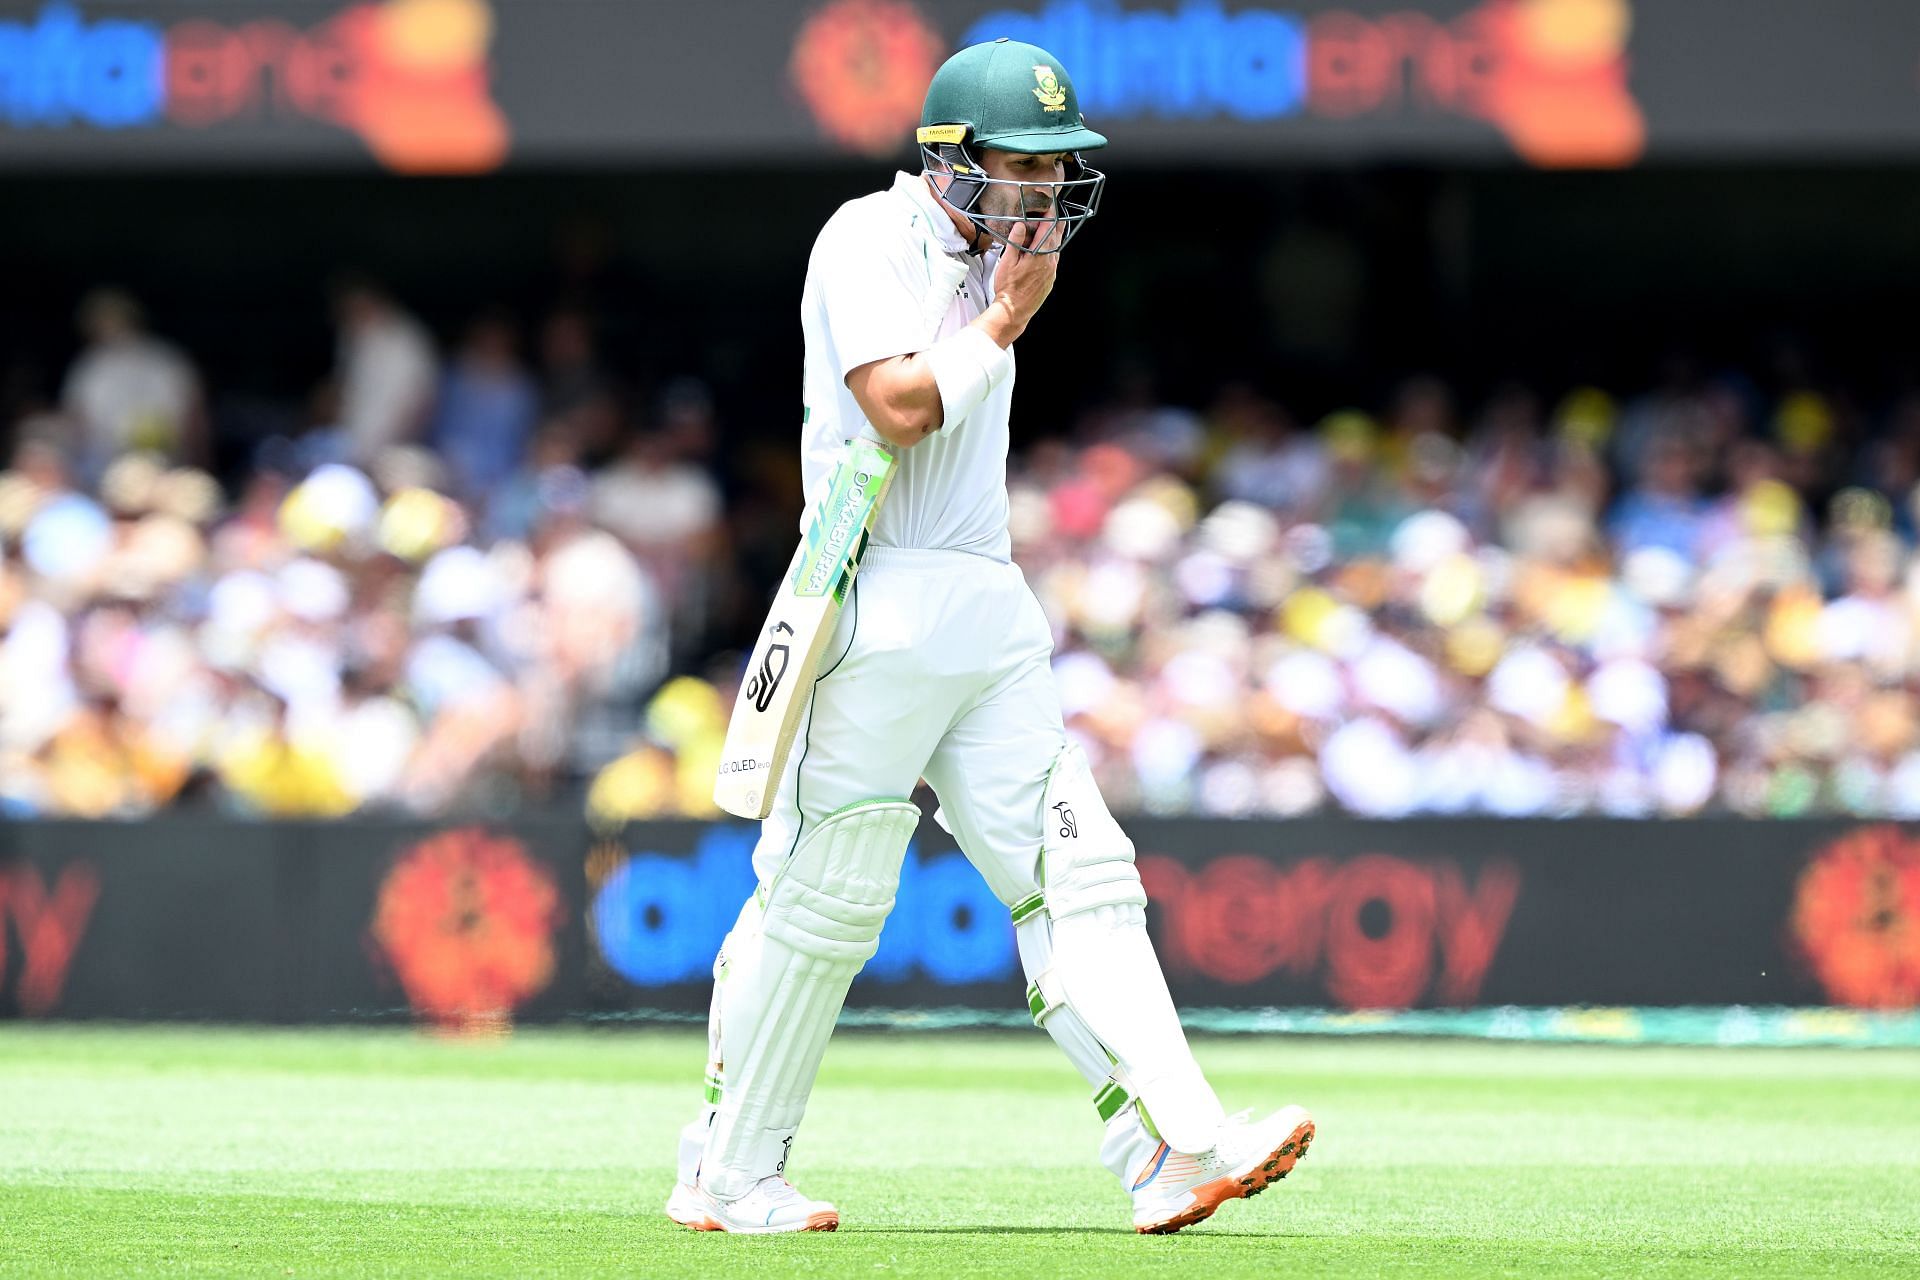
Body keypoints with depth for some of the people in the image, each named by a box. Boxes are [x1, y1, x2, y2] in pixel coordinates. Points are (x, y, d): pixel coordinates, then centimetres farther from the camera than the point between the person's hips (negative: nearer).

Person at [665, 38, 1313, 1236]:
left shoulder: (986, 254, 18)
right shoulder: (872, 241, -8)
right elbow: (899, 404, -20)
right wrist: (1005, 319, -10)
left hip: (990, 606, 8)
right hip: (882, 610, -8)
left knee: (1077, 872, -3)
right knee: (823, 901, -3)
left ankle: (1177, 1147, -10)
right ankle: (727, 1178, 7)